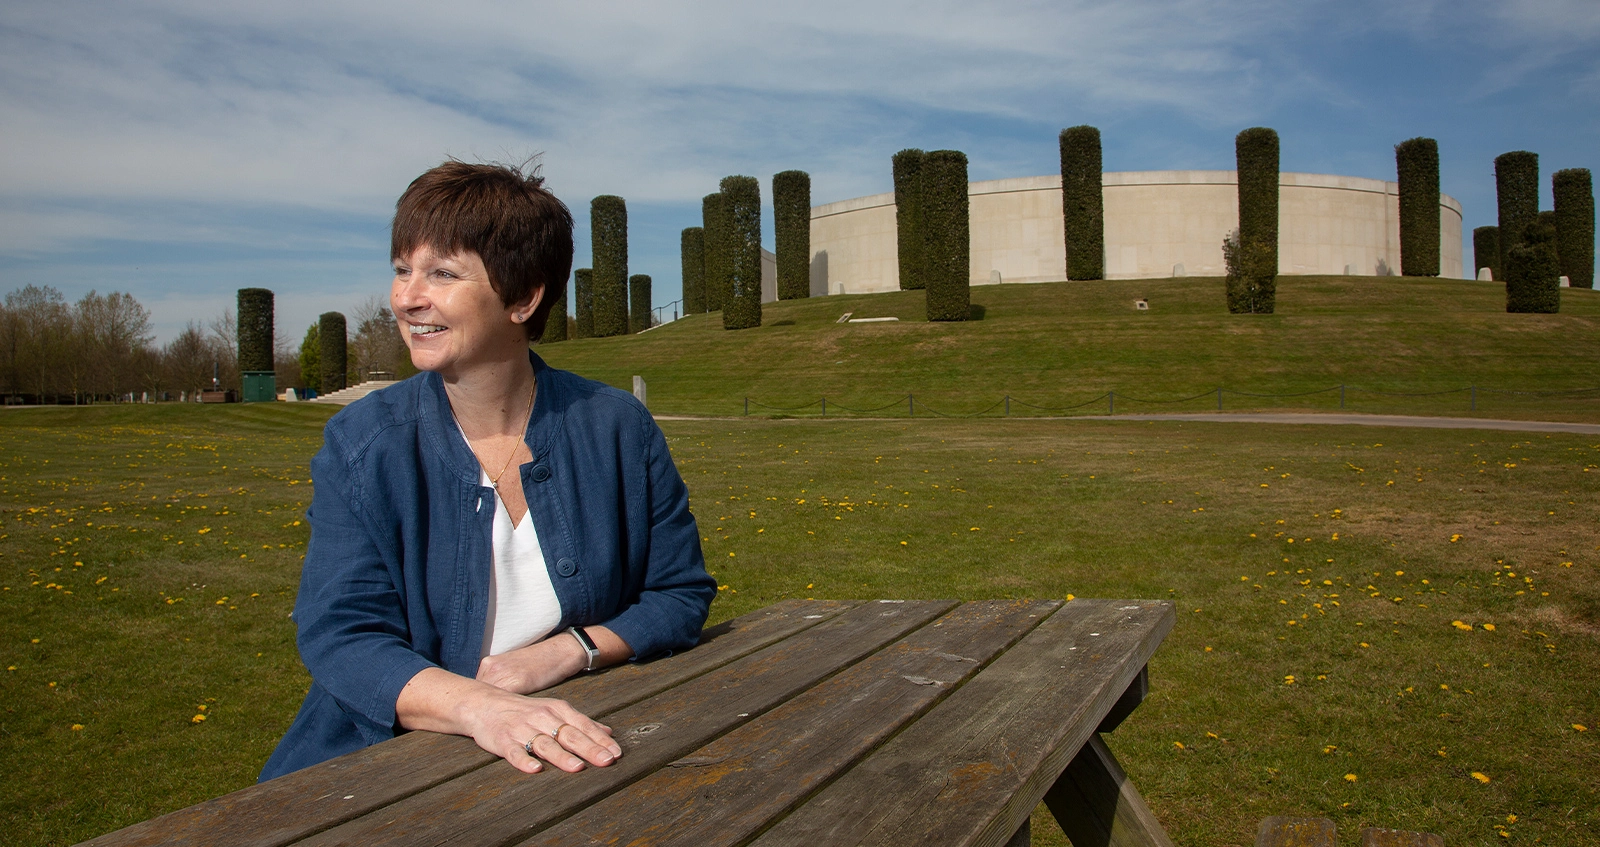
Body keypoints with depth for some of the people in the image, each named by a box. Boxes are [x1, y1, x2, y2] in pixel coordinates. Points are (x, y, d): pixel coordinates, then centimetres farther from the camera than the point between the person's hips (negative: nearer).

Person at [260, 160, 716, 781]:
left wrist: (566, 652, -10)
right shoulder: (359, 444, -1)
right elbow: (340, 634, -10)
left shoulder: (618, 428, 1)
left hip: (577, 752, 1)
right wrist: (478, 706, -28)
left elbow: (683, 594, 7)